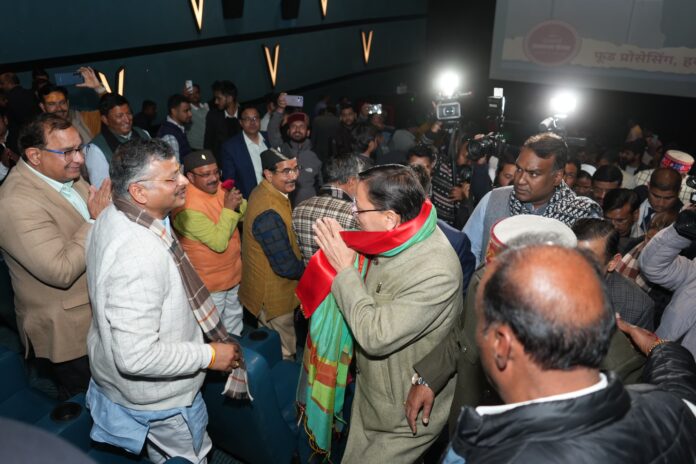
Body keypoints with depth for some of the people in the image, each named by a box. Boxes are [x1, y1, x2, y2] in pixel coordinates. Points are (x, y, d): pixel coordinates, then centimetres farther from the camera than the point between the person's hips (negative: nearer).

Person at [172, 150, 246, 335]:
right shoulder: (188, 207, -28)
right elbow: (219, 243, -29)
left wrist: (239, 204, -19)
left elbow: (246, 215, 1)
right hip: (209, 282, -8)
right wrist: (228, 208, -27)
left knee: (234, 323, 27)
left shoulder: (218, 188, -5)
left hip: (233, 274, 8)